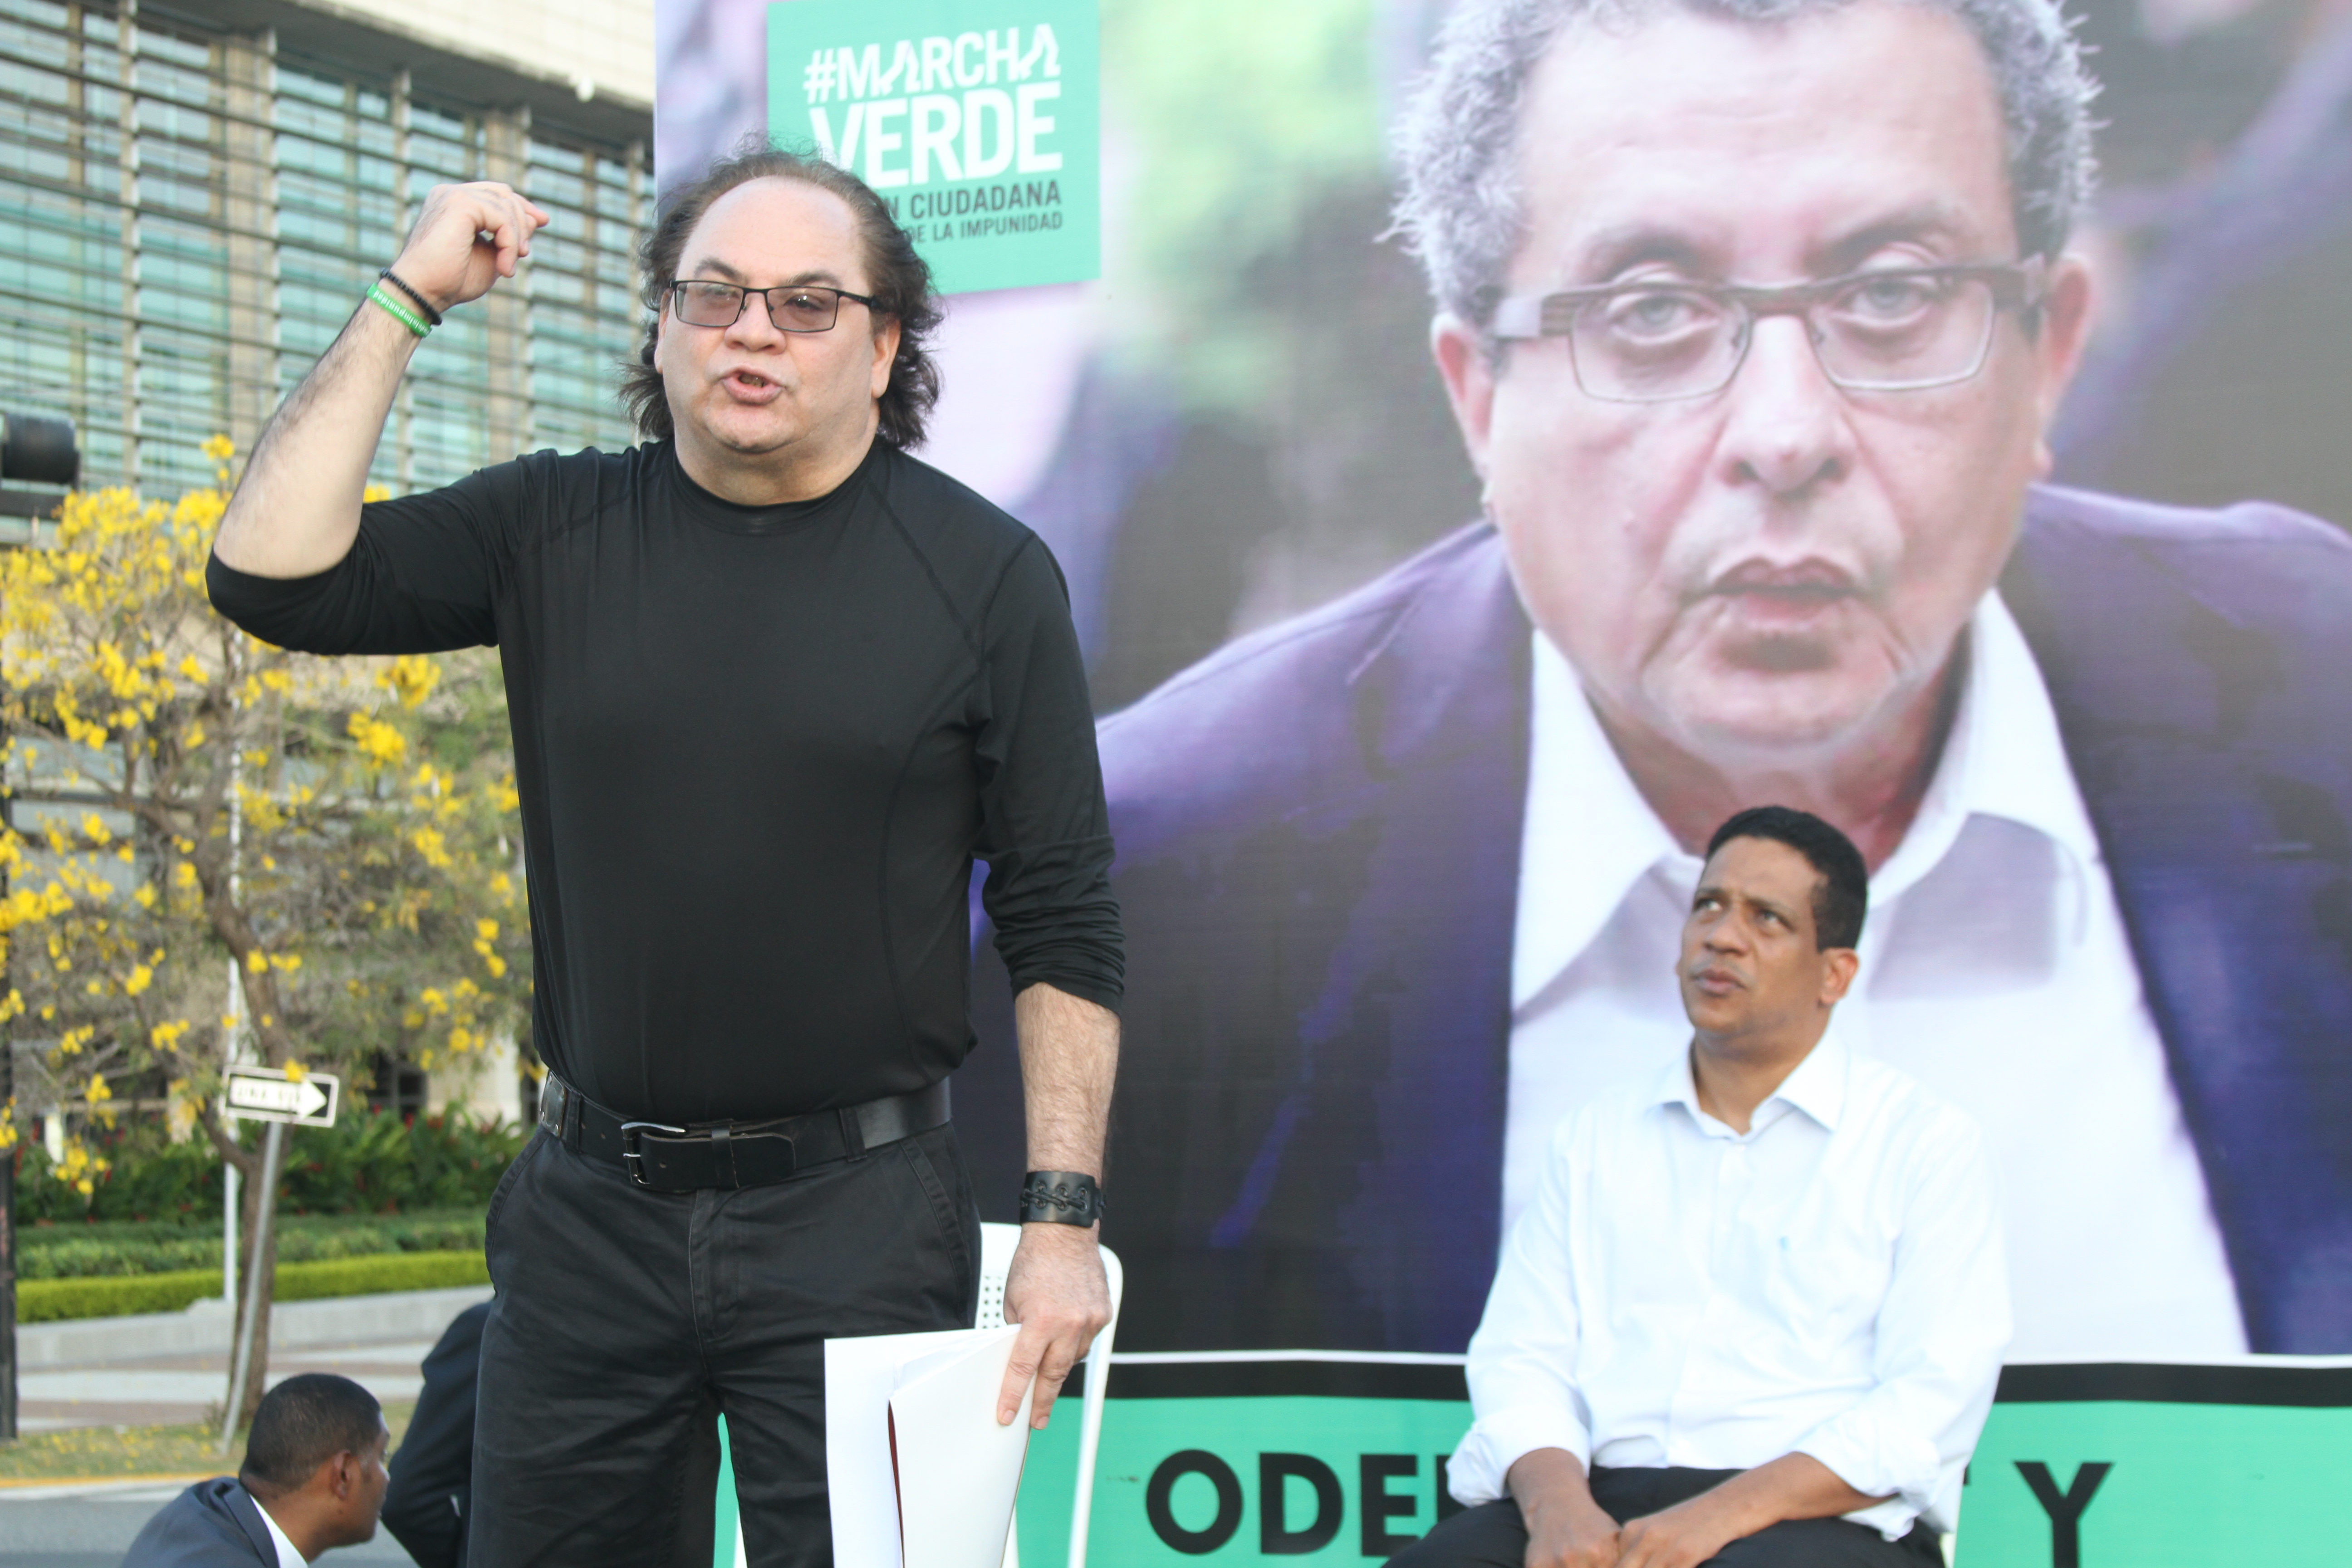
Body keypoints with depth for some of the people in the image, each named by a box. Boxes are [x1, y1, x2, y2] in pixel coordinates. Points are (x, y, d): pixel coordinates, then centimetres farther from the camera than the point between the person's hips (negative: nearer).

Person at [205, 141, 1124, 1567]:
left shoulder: (986, 575, -1)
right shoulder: (558, 530, 6)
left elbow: (1062, 926, 0)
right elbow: (273, 575, -6)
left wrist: (1065, 1218, -7)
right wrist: (406, 300, -4)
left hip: (857, 1226, -2)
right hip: (589, 1211, 3)